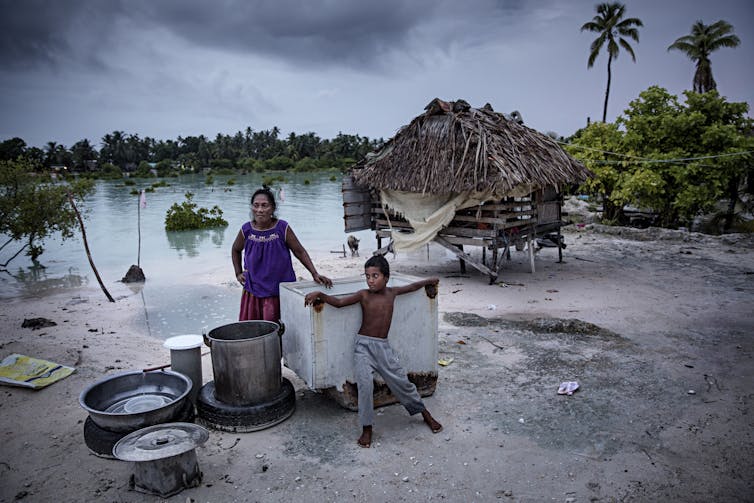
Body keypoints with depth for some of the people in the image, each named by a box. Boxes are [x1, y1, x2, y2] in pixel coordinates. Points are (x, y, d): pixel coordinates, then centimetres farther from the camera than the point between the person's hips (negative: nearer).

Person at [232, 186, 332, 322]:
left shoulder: (282, 228, -11)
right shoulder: (246, 230, -4)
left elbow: (299, 251, -2)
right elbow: (236, 250, 18)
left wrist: (315, 274, -9)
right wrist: (238, 273, 12)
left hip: (279, 291, -2)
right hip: (253, 289, 3)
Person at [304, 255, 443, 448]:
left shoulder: (392, 292, 4)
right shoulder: (364, 295, -6)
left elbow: (412, 287, 23)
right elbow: (339, 302, -16)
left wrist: (429, 281, 29)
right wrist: (319, 294, -28)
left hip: (383, 346, 3)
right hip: (363, 345, -3)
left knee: (402, 382, 6)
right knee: (365, 383, -21)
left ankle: (426, 414, 27)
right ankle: (366, 428, -6)